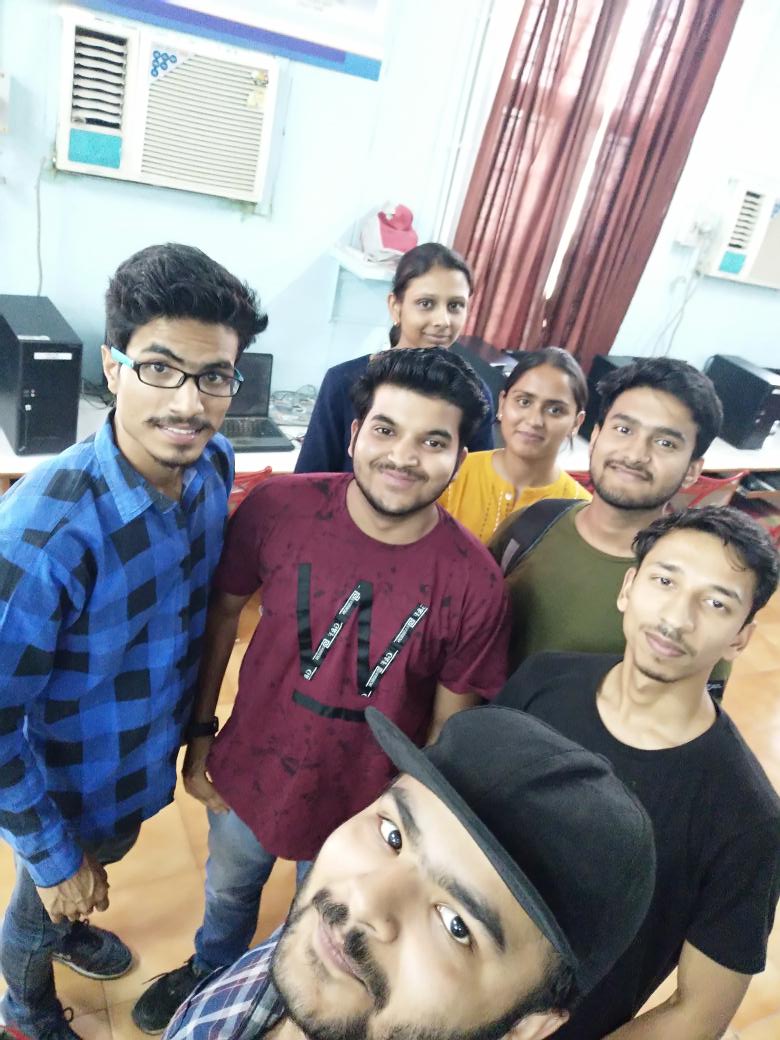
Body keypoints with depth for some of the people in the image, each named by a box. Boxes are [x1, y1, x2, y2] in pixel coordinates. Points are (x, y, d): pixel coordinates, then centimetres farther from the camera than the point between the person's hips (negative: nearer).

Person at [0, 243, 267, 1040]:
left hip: (150, 760, 5)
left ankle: (69, 927, 67)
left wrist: (198, 716, 9)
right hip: (70, 787, -5)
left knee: (99, 862, 34)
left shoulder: (214, 467, -18)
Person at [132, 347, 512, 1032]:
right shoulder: (280, 506, -21)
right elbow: (223, 612, -4)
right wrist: (200, 732, 0)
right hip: (248, 777, 3)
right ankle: (210, 972, 68)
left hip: (361, 813, -2)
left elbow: (449, 725, -12)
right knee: (228, 891, 33)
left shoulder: (476, 585, -25)